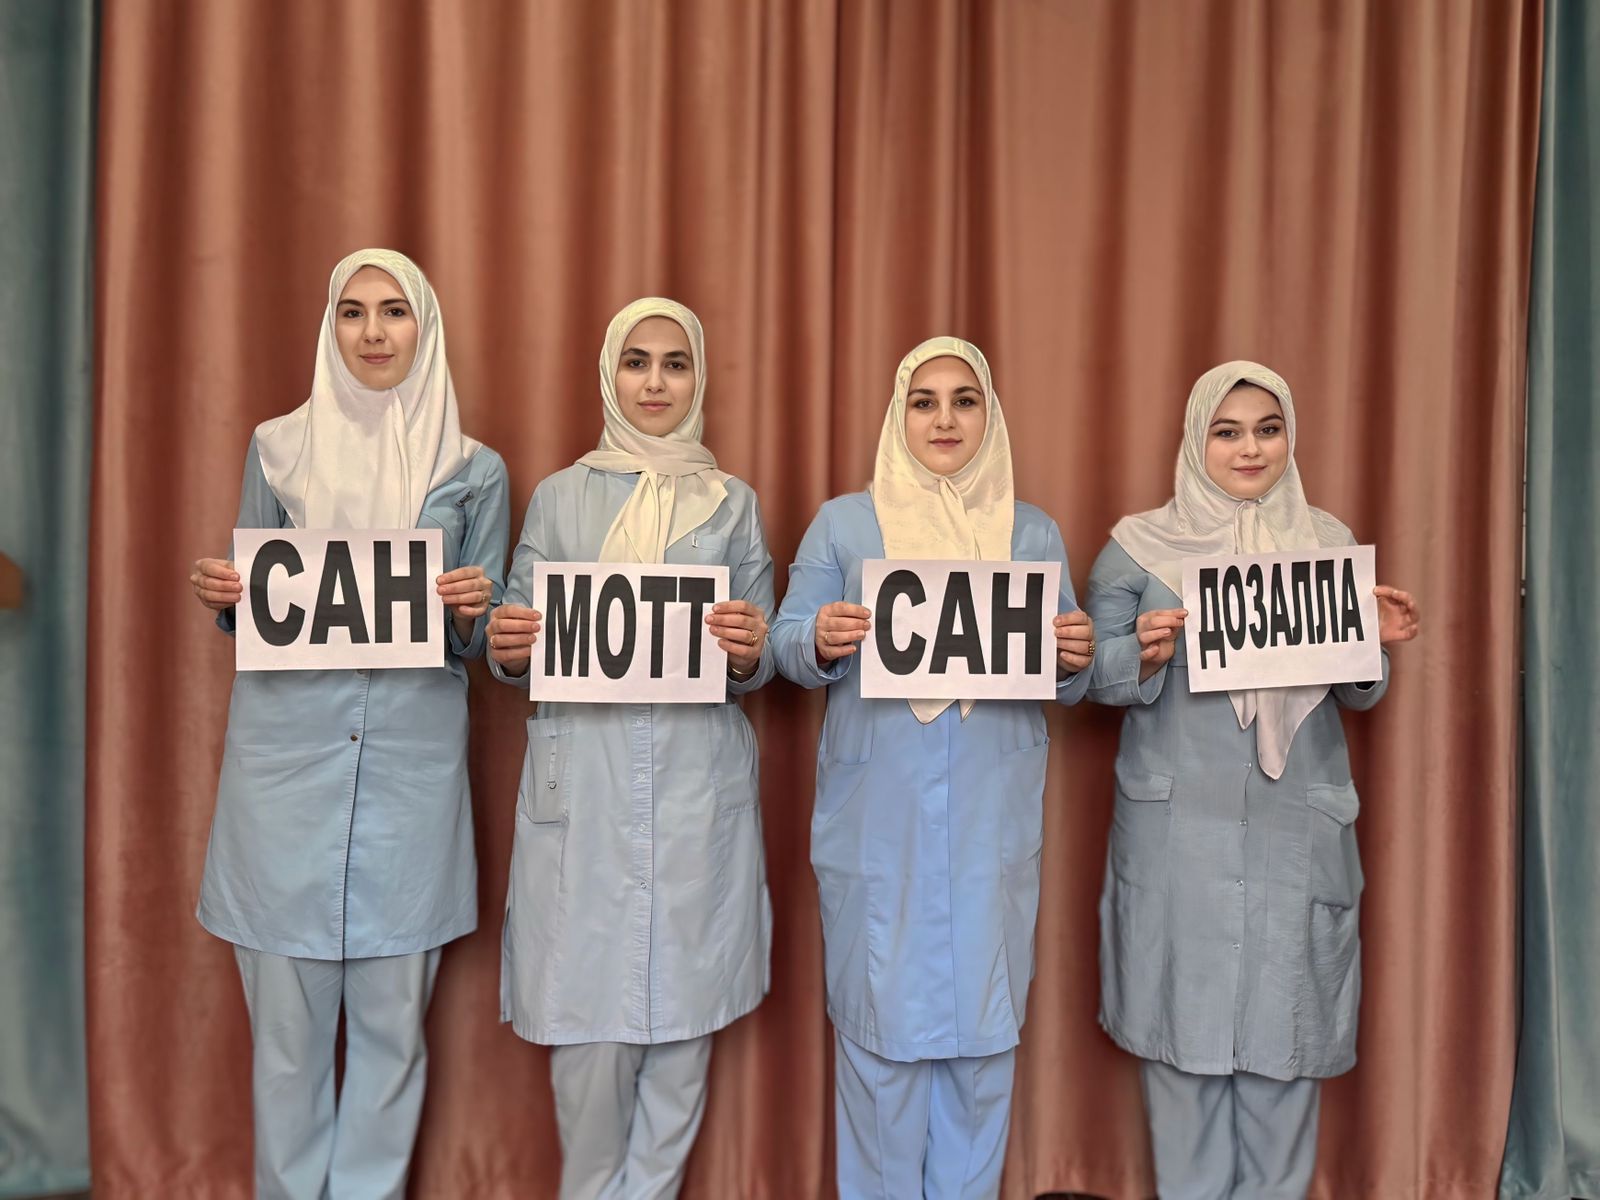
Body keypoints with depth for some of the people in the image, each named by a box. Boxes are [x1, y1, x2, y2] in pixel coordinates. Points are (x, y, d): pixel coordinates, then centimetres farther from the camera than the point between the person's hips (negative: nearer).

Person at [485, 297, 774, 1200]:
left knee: (685, 1009, 5)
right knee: (587, 1014, 1)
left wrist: (748, 654, -13)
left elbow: (758, 667, 9)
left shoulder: (736, 503, 10)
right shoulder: (560, 497, 9)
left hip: (699, 785, 1)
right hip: (584, 785, 0)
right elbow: (521, 654, 9)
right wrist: (508, 651, -13)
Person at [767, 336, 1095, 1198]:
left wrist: (1074, 660, -13)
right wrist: (820, 643, -19)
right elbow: (787, 642, 3)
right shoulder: (843, 522, 6)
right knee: (881, 1015, 5)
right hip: (876, 821, -1)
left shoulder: (1035, 533, 10)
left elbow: (1065, 681, 9)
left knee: (984, 1022, 8)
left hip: (994, 821, 2)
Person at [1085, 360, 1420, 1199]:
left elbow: (1357, 695, 11)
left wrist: (1379, 645, -10)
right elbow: (1100, 676, 1)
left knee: (1284, 1019, 7)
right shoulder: (1140, 544, 1)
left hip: (1297, 826, 2)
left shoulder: (1328, 541, 8)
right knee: (1184, 1014, 5)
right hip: (1178, 825, -2)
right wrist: (1146, 654, -20)